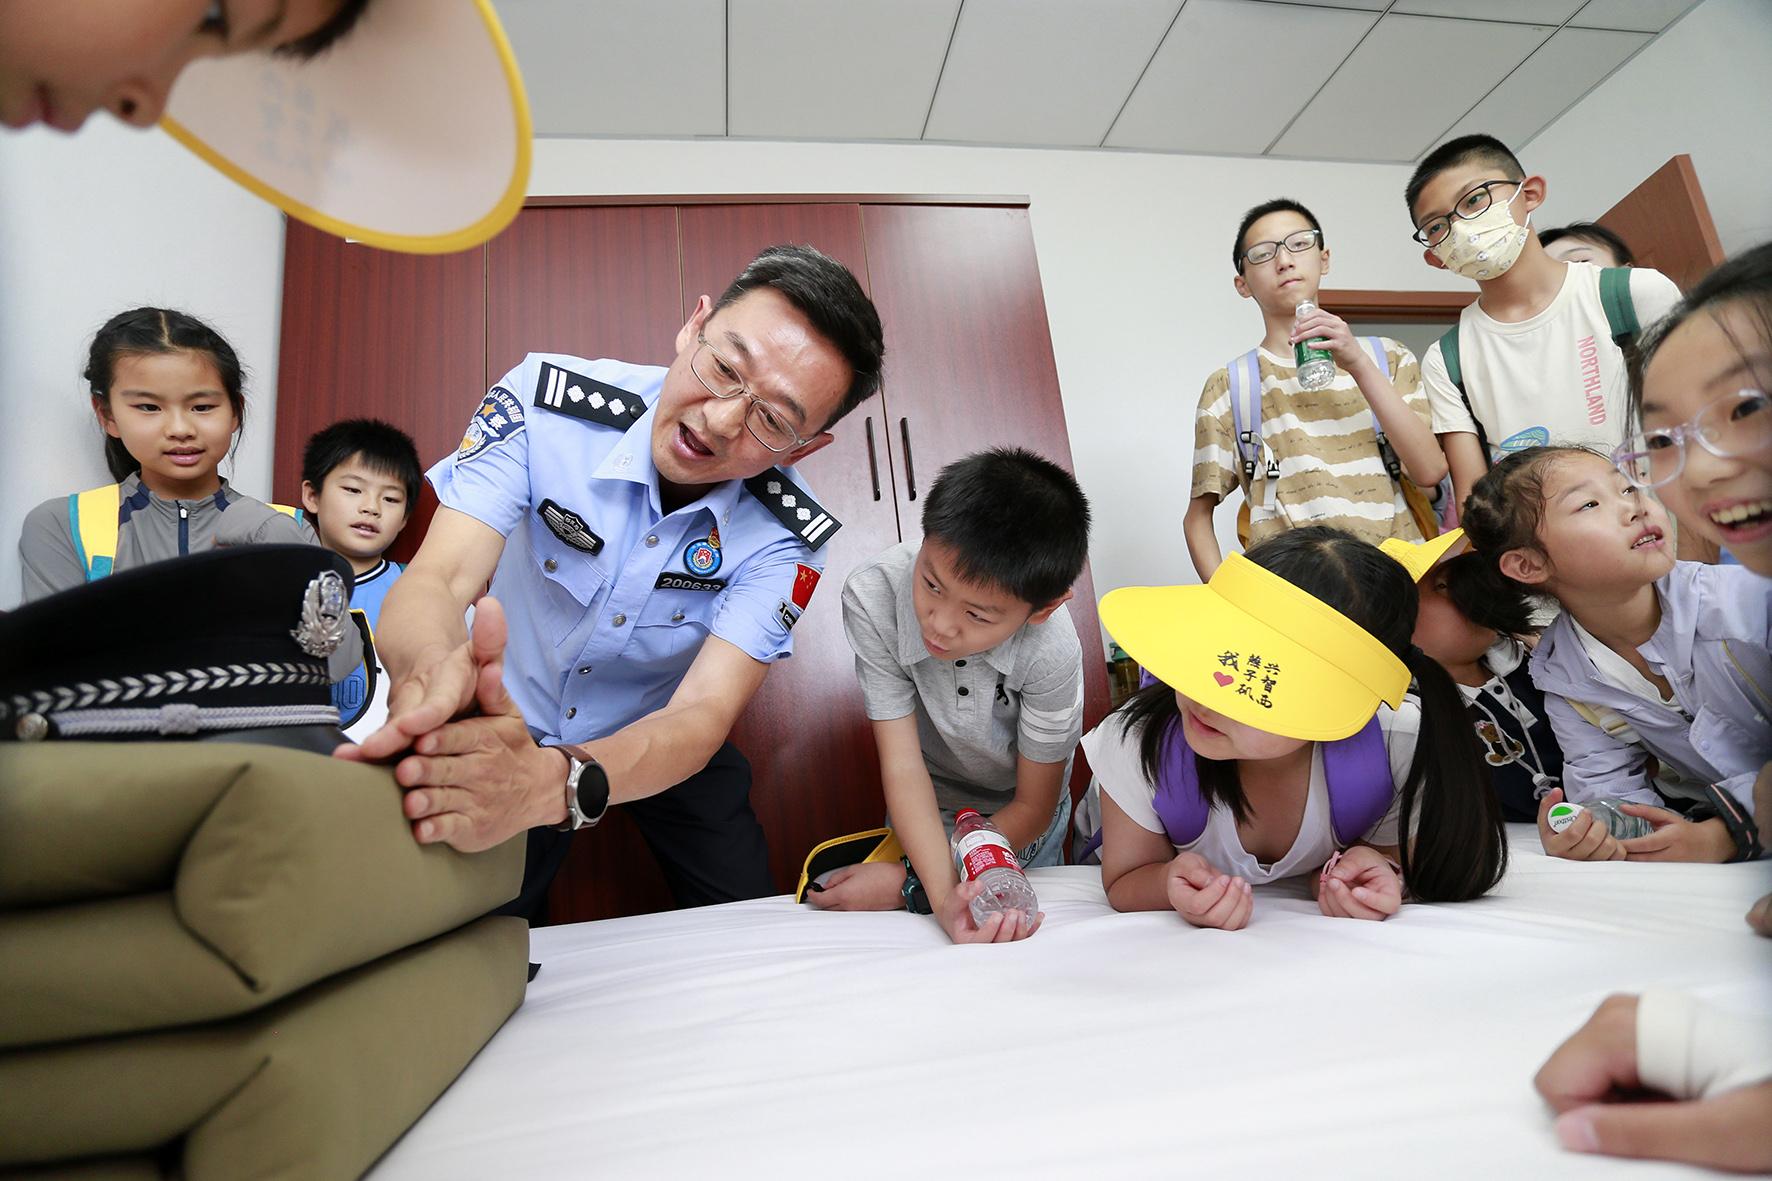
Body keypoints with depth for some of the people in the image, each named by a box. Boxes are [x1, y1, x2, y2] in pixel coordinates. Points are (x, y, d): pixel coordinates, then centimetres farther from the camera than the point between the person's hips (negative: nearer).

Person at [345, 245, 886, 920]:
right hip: (513, 722, 0)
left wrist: (553, 781, -56)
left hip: (666, 743, 1)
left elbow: (703, 714, -35)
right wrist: (431, 670, -58)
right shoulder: (548, 399, -26)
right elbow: (438, 579, -33)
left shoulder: (786, 534, -26)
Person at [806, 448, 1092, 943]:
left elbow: (1033, 805, -21)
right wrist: (942, 895, -43)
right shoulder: (873, 597, -34)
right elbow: (902, 764, -29)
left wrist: (907, 882, -24)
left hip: (1017, 819, 0)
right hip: (925, 812, 0)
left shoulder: (1050, 648, -35)